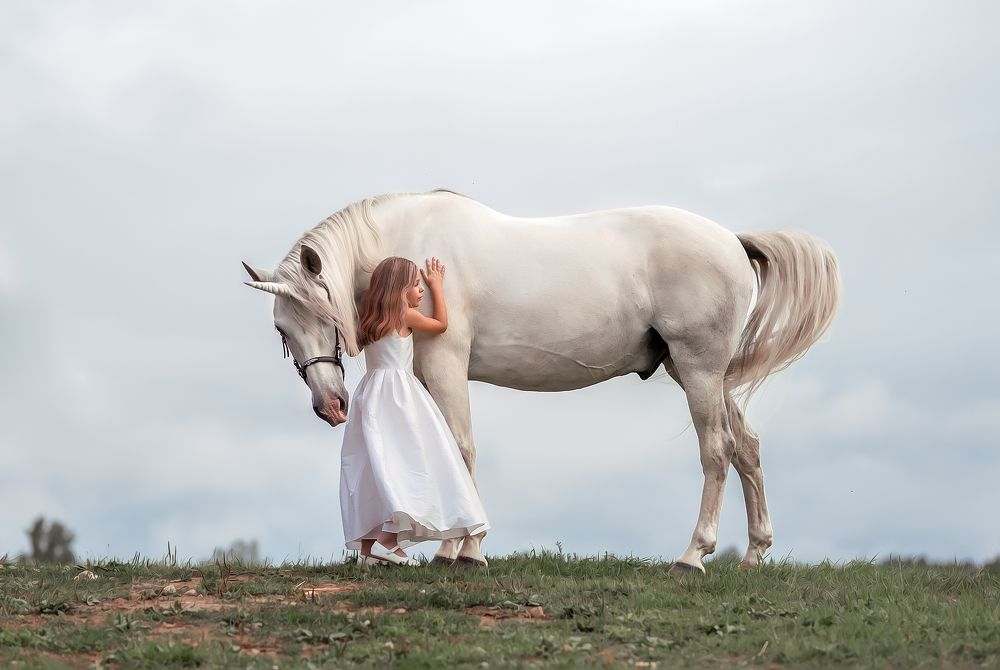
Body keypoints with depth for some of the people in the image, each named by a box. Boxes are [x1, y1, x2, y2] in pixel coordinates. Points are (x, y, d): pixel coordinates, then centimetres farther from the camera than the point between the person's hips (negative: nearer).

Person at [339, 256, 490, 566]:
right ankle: (387, 541, -23)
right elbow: (441, 324, 13)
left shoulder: (369, 320, 15)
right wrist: (437, 285, 27)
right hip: (398, 393, -8)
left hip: (370, 392, 8)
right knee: (408, 458, -11)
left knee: (371, 469, 5)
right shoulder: (407, 315, -2)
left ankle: (366, 543, 1)